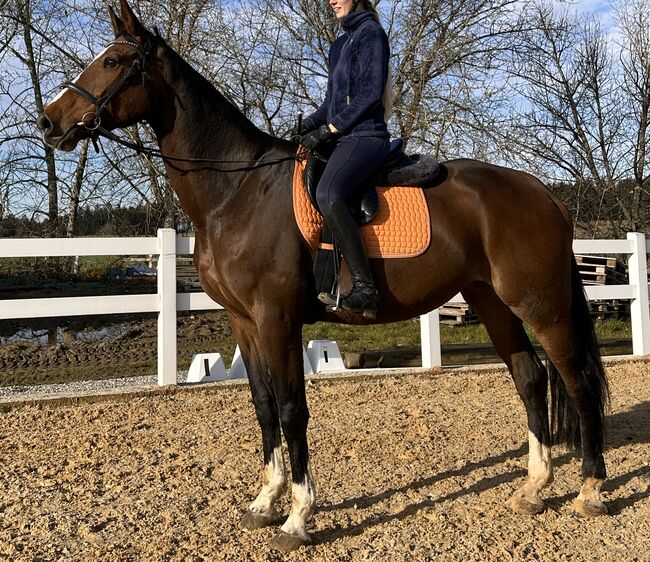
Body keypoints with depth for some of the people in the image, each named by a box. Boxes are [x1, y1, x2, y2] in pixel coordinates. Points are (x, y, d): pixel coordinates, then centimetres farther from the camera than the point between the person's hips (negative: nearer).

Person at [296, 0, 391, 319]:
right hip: (344, 138, 10)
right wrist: (307, 125, 8)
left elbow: (370, 93, -13)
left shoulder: (371, 32, -3)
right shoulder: (340, 44, 24)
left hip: (365, 135, -10)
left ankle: (364, 289, -36)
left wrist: (329, 129, -15)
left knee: (328, 194, -35)